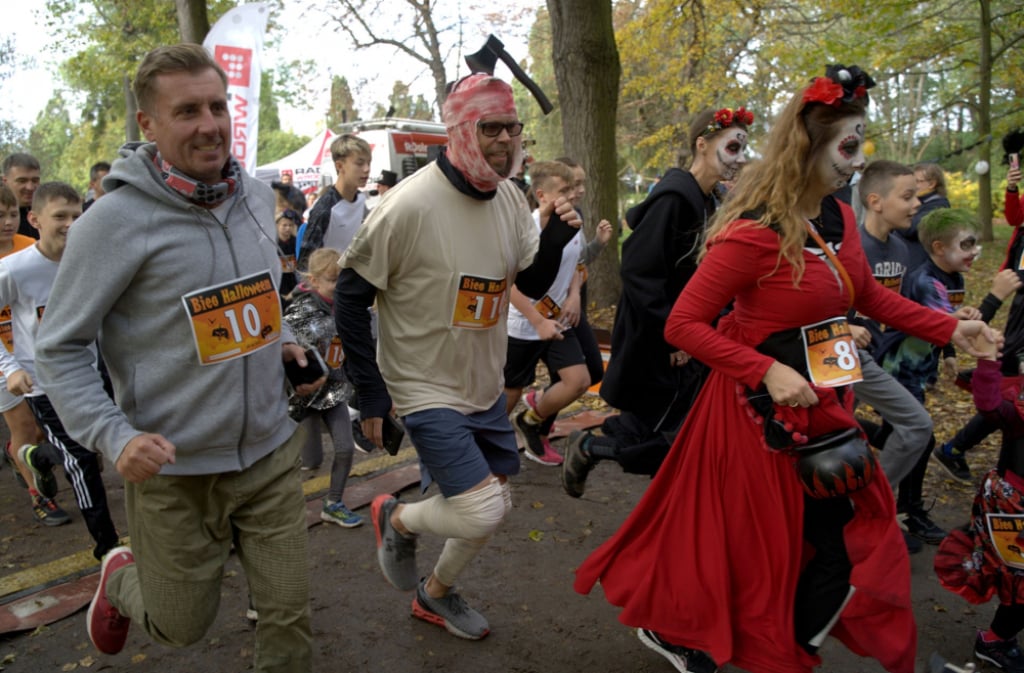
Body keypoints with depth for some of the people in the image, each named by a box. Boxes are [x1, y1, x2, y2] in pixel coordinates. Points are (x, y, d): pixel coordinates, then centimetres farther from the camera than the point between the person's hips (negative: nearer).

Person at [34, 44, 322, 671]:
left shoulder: (257, 196, 2)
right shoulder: (117, 219, -16)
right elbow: (59, 348, -9)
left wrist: (280, 341, 2)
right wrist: (115, 437, -21)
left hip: (270, 453, 4)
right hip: (175, 471, -4)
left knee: (291, 615, 9)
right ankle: (123, 578, 49)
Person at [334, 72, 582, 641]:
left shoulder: (509, 198, -1)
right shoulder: (411, 203, -22)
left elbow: (533, 284, 8)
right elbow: (350, 296, -15)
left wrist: (554, 243, -13)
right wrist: (370, 393, -14)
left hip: (485, 386, 7)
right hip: (426, 389, -7)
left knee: (493, 506, 15)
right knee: (481, 513, -13)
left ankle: (435, 594, 42)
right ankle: (398, 519, 20)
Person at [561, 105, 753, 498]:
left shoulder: (713, 203, 9)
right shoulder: (673, 198, -19)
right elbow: (639, 272, -24)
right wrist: (670, 334, -22)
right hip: (657, 344, -9)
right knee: (673, 439, -2)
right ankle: (586, 448, 17)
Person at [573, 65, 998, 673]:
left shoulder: (840, 220, 3)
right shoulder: (754, 235, -23)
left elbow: (869, 295, 19)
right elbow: (683, 325, -22)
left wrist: (947, 328, 9)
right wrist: (766, 372, -27)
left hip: (823, 401, 8)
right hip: (766, 409, -8)